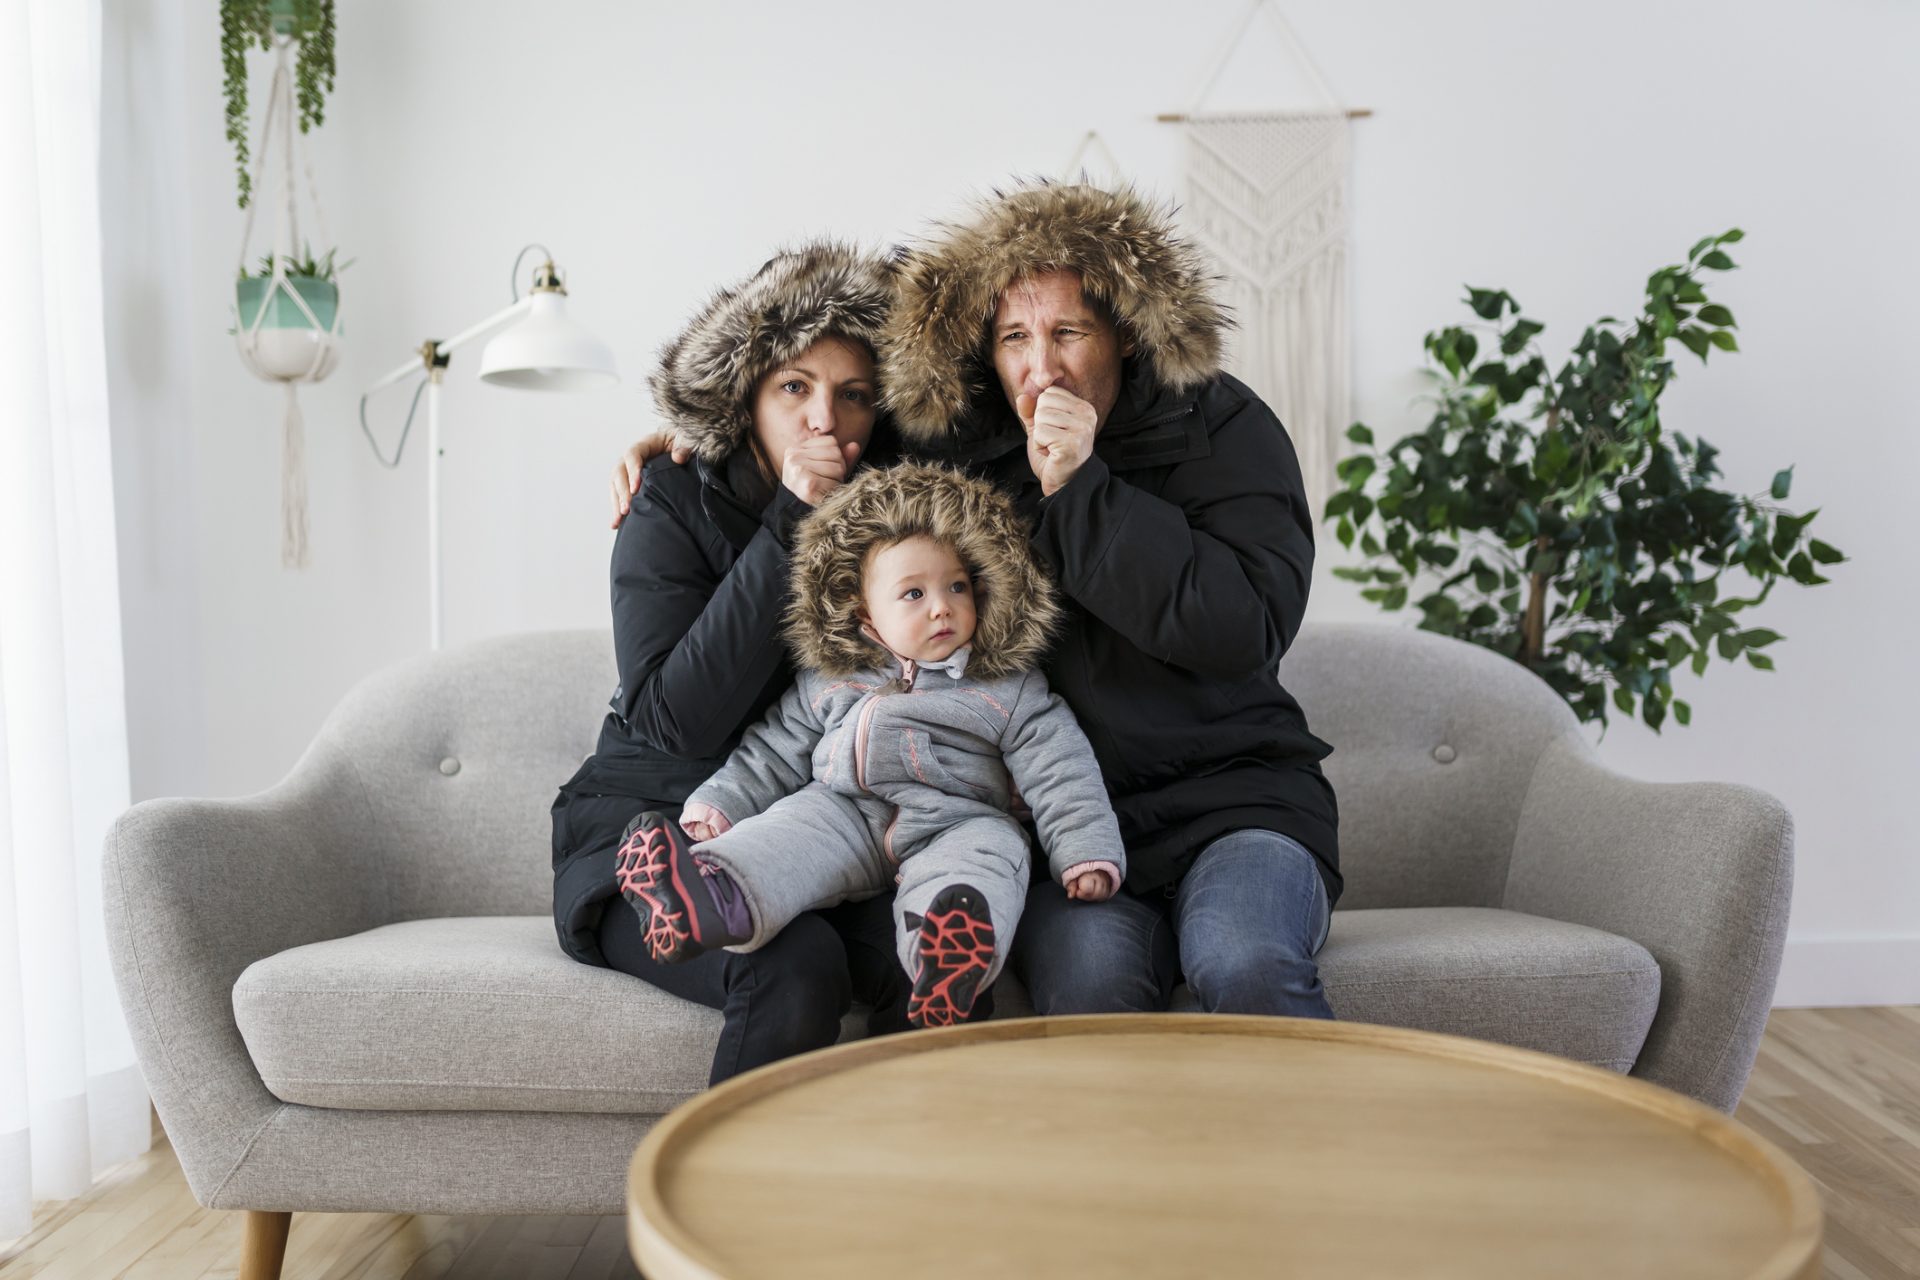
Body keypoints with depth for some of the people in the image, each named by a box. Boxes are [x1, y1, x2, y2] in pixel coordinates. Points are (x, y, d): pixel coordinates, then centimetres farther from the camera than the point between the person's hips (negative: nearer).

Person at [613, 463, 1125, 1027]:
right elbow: (773, 752, 18)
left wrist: (1086, 854, -9)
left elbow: (1059, 769, 2)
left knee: (988, 849, -34)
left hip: (953, 823, -2)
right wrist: (716, 807, 5)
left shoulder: (1011, 689, 6)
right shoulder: (827, 682, 13)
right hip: (844, 811, 3)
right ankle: (711, 901, -52)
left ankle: (952, 942, -65)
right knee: (792, 827, -25)